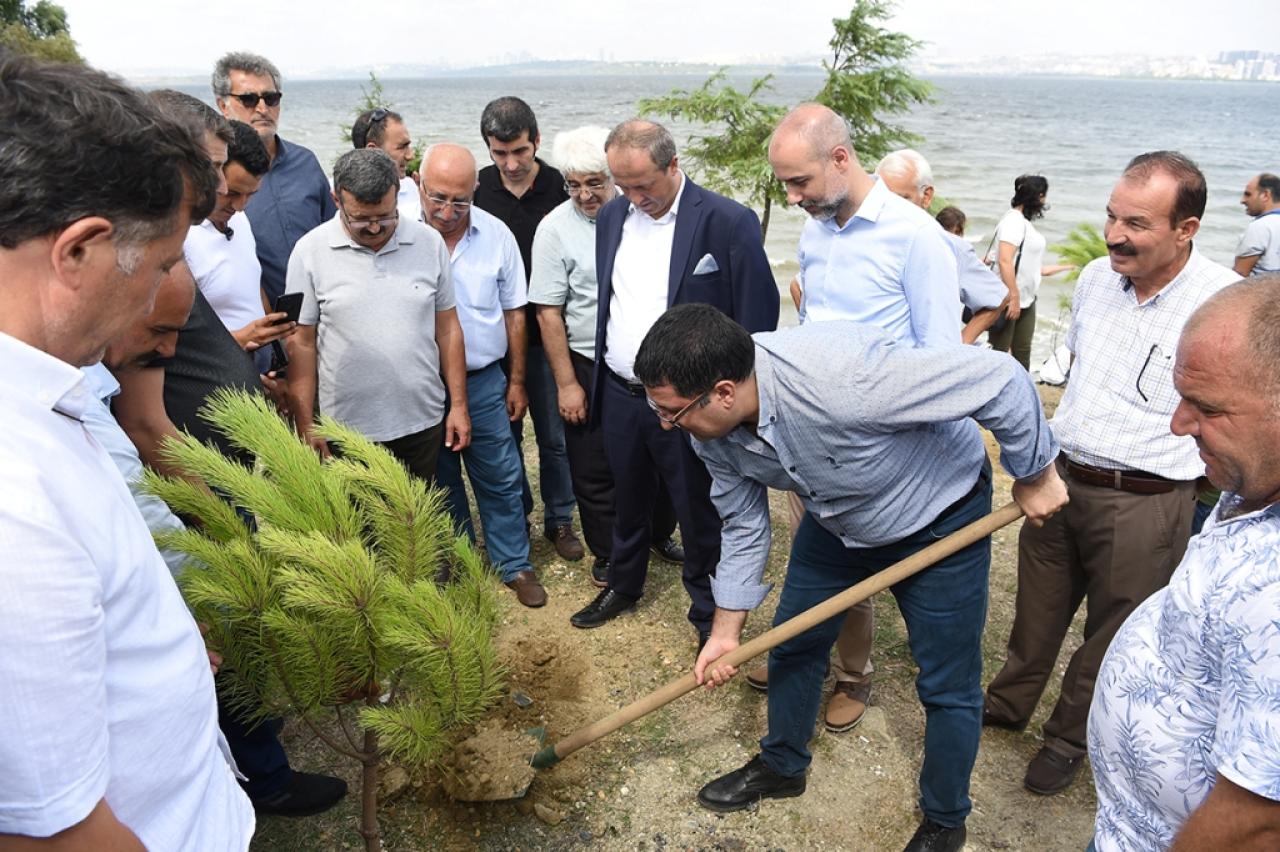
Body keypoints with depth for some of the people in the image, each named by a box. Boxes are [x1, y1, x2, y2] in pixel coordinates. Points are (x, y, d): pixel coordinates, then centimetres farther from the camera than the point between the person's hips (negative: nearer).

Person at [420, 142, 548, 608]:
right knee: (441, 483, 17)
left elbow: (514, 313, 3)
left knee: (500, 479, 9)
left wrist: (517, 381, 6)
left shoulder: (496, 235, -6)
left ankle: (514, 565, 26)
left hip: (484, 381, 1)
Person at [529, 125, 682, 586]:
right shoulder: (555, 228, -9)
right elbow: (548, 312, -8)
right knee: (594, 470, 8)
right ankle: (607, 554, 29)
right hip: (591, 369, -2)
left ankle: (660, 535, 39)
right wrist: (566, 383, -9)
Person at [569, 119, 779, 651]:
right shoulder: (611, 218, 5)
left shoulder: (729, 223, -15)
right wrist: (596, 377, 10)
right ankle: (623, 587, 46)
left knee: (700, 514, 11)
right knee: (628, 502, 23)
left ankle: (710, 615, 31)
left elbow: (757, 319, -12)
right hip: (619, 396, 6)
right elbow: (606, 303, 12)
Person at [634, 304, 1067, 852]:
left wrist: (1034, 475, -19)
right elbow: (744, 526, -2)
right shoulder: (712, 428, -19)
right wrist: (726, 629, 3)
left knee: (948, 686, 6)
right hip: (836, 520, 6)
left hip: (940, 515, -6)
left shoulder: (842, 376, -45)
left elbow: (999, 379, -34)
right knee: (792, 645, 16)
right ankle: (781, 766, 42)